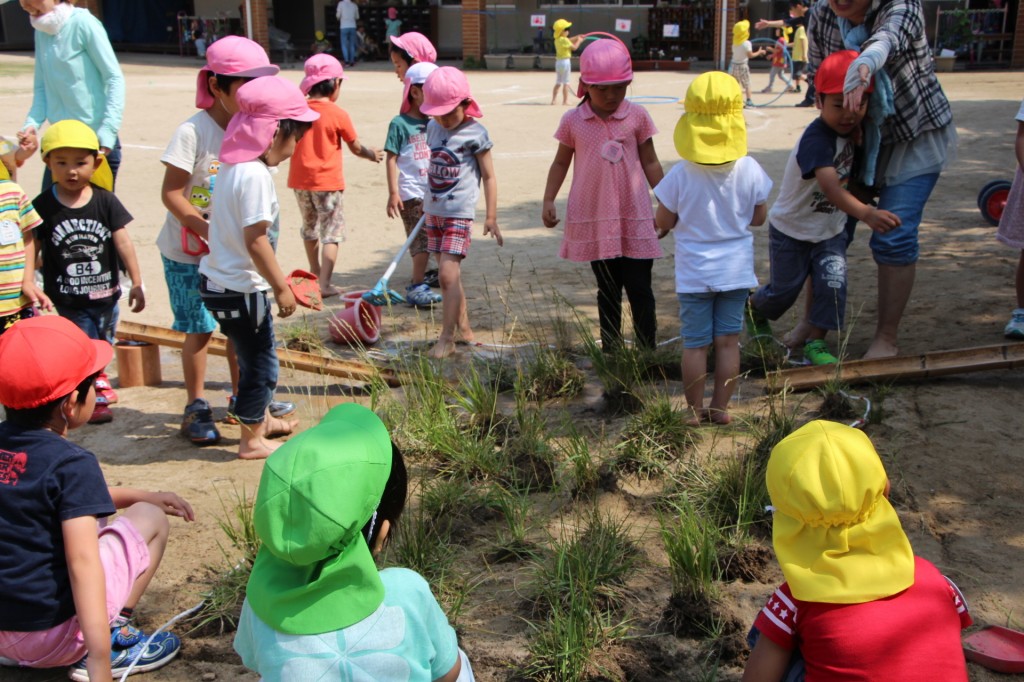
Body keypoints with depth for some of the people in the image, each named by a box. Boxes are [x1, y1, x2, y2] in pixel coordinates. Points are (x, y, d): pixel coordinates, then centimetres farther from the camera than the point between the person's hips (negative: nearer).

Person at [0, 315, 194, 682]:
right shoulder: (71, 462, -20)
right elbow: (82, 563, -26)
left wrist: (146, 495, 22)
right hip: (52, 635, -7)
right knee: (150, 517, 8)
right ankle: (114, 640, 0)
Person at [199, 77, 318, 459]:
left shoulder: (232, 166, 7)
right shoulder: (255, 175, -22)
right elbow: (255, 240, -24)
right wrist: (281, 287, -15)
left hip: (218, 280, 10)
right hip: (240, 289, -10)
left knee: (256, 357, 25)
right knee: (260, 365, 6)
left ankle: (260, 419, 42)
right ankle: (252, 440, 19)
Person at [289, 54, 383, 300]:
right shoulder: (338, 115, -11)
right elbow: (356, 148, -2)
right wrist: (373, 154, 18)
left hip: (300, 180, 5)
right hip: (327, 182, -5)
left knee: (310, 229, 21)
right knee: (331, 233, 1)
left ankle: (316, 274, 35)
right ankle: (324, 284, -8)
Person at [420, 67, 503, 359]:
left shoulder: (475, 134, -9)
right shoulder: (433, 128, 8)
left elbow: (489, 176, -6)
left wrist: (491, 218, -7)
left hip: (459, 213, -6)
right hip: (435, 211, 7)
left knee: (448, 274, -12)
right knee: (449, 275, 11)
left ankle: (446, 339, -6)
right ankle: (463, 328, 24)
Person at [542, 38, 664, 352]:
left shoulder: (637, 116, -2)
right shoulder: (572, 121, -2)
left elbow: (650, 163, 5)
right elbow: (561, 162, 9)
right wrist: (548, 200, -1)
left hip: (634, 220, -1)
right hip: (594, 221, 1)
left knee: (640, 288, 1)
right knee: (608, 290, 12)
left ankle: (647, 350, 11)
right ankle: (610, 350, 21)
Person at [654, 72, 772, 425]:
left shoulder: (680, 175, -14)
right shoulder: (750, 170, -9)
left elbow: (662, 222, -5)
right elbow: (759, 216, 3)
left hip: (694, 273, -1)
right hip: (736, 270, 2)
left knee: (695, 344, 7)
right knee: (728, 341, 10)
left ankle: (695, 410, 15)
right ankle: (720, 407, 17)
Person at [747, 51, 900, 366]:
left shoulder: (851, 132, -8)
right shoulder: (816, 139, -34)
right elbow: (830, 186, -49)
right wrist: (866, 213, -64)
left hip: (831, 230, 6)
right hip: (791, 230, -6)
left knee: (832, 283, -9)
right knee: (784, 290, 11)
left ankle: (815, 342, 7)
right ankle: (754, 308, 43)